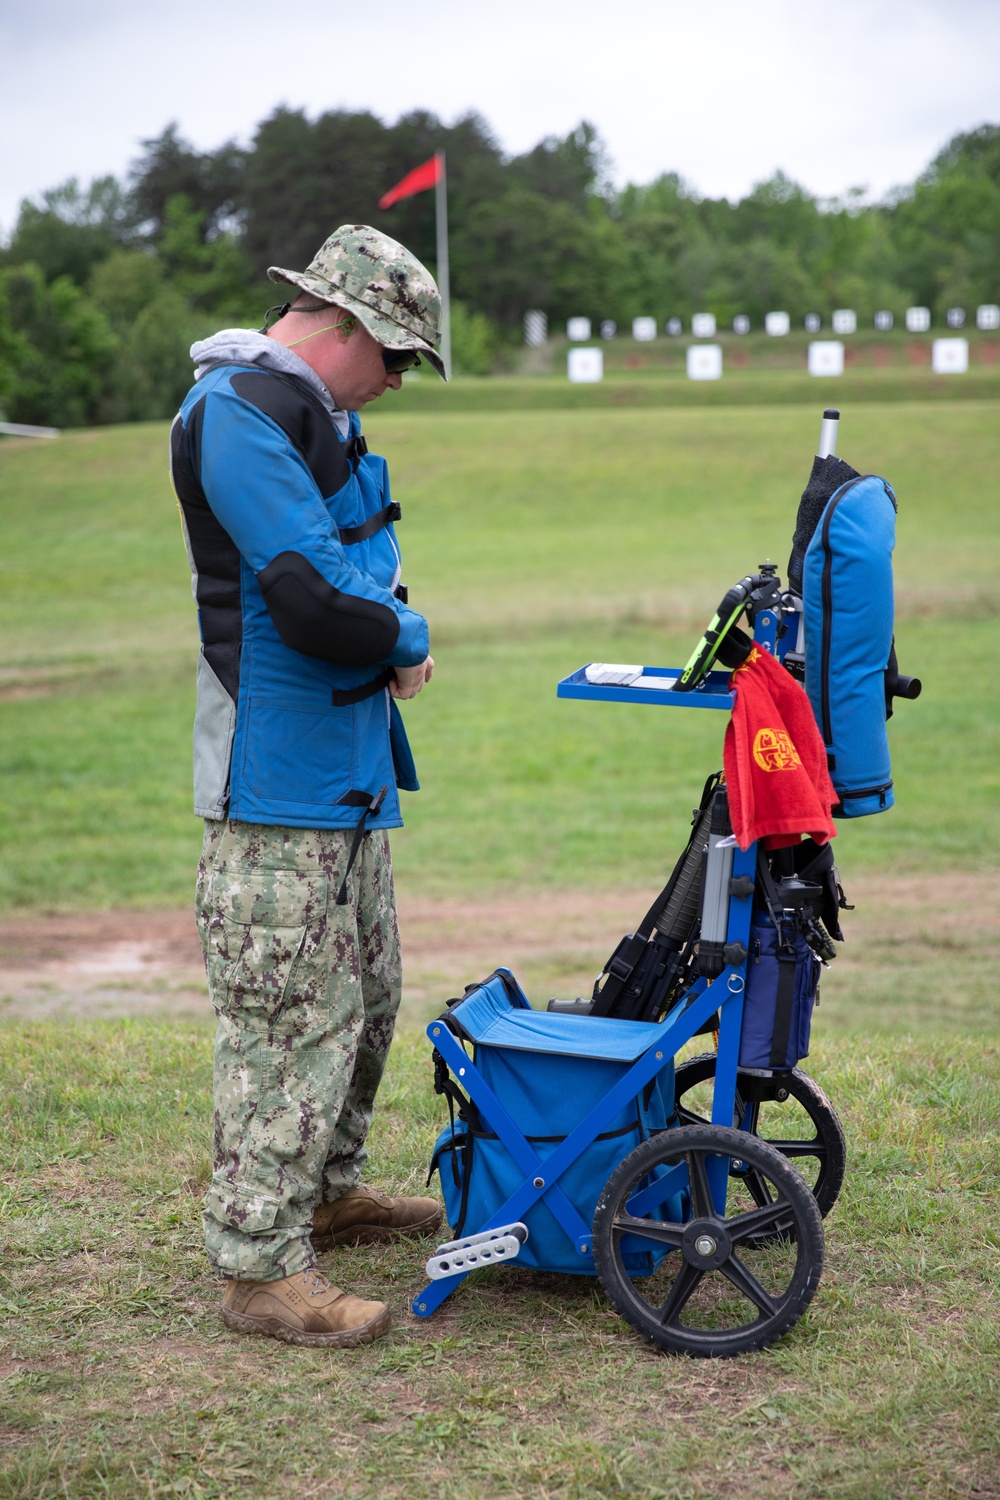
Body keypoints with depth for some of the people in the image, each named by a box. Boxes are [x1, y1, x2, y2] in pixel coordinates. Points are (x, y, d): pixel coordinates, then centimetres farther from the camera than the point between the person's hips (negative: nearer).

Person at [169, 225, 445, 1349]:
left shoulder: (318, 414, 15)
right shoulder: (237, 412, -17)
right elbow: (314, 601, -26)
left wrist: (386, 635, -2)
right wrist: (407, 638, -7)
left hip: (345, 771, 10)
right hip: (276, 787, -10)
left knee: (363, 997, 19)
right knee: (293, 1017, -7)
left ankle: (325, 1192, 35)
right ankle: (259, 1267, 2)